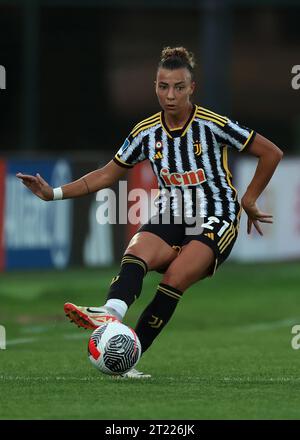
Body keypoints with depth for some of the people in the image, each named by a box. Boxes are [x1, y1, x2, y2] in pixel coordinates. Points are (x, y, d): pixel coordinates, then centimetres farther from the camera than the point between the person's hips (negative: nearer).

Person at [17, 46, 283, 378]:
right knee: (136, 254, -30)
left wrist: (248, 201, 2)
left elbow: (271, 153, -1)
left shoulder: (213, 125, -8)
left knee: (173, 280, -29)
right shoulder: (147, 132, 4)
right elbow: (108, 174, 14)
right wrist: (53, 193, 7)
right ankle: (111, 313, -59)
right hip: (170, 221, 4)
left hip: (215, 223, -4)